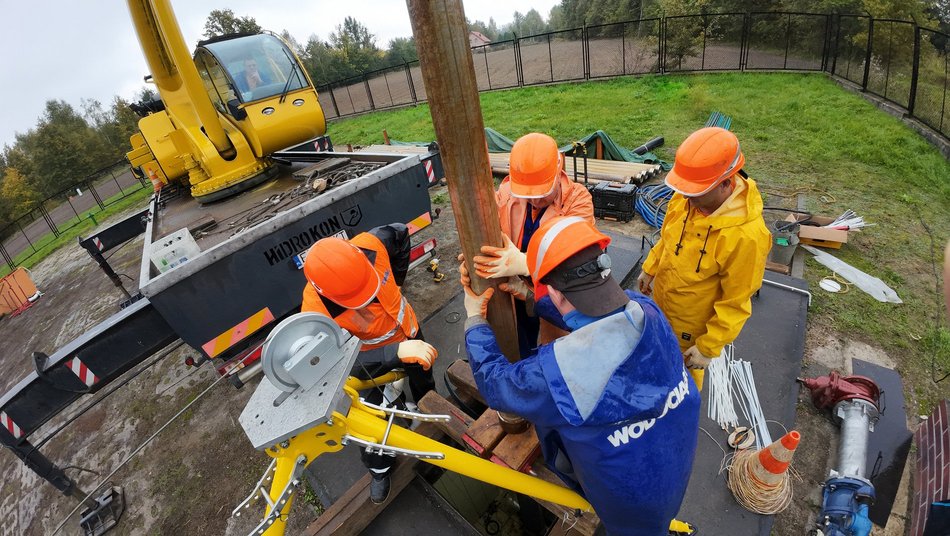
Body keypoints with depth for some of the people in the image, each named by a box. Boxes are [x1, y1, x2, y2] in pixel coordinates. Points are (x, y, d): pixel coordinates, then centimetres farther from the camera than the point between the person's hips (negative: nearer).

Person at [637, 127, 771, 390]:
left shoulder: (747, 235, -34)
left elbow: (735, 304, -24)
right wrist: (649, 269, 13)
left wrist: (708, 348, -17)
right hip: (661, 307, 5)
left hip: (693, 329, -5)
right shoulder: (685, 197, -16)